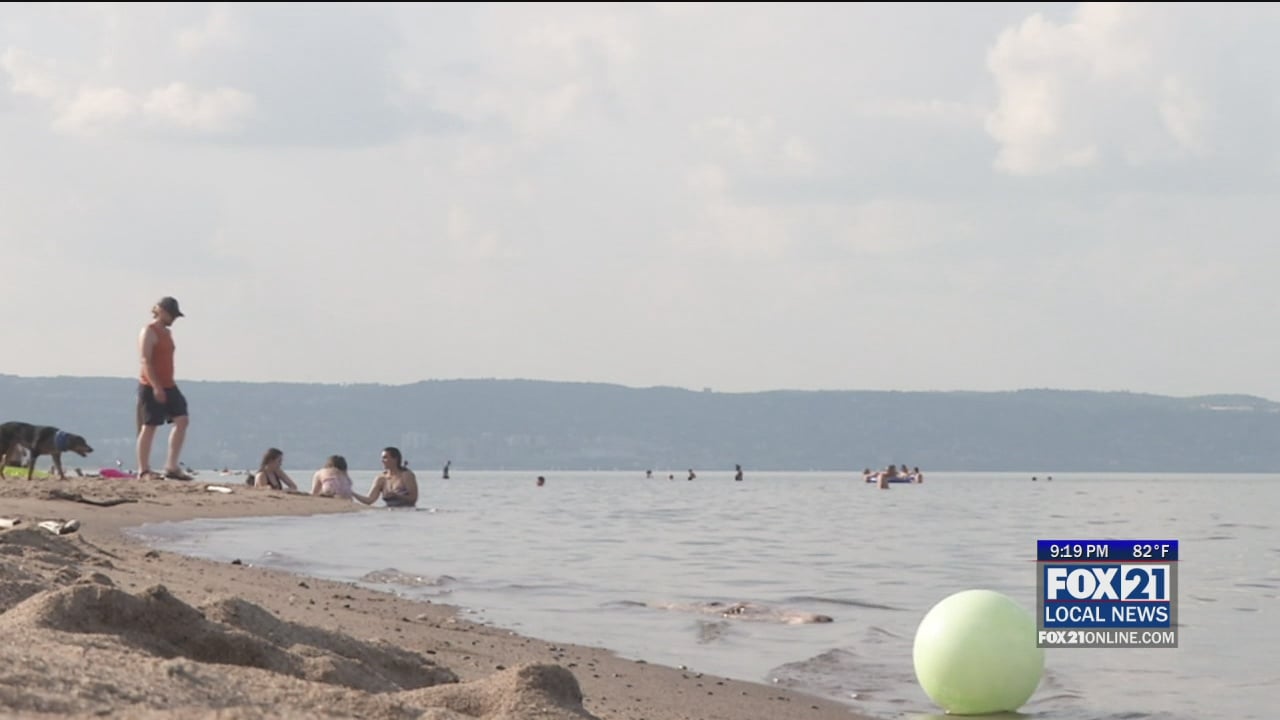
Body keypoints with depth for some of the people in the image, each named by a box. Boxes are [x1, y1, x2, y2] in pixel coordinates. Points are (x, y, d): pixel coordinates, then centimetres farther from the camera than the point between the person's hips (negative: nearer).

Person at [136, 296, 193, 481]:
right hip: (151, 387, -9)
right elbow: (145, 361, -18)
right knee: (149, 427, -4)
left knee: (182, 420, -3)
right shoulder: (149, 332, -9)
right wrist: (156, 386, -24)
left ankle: (172, 467, -2)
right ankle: (144, 470, 1)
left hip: (168, 386, 9)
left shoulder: (167, 333, 19)